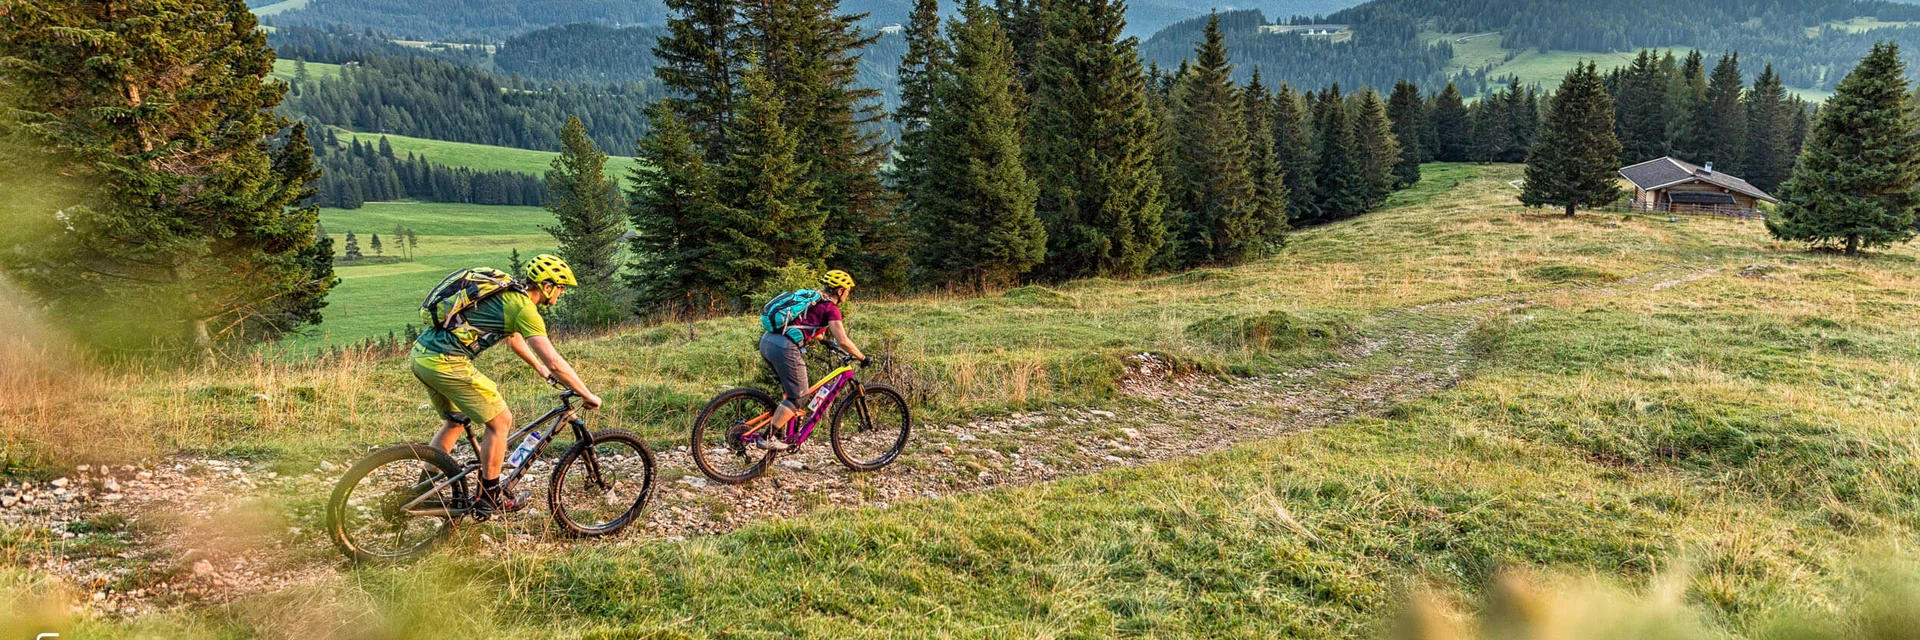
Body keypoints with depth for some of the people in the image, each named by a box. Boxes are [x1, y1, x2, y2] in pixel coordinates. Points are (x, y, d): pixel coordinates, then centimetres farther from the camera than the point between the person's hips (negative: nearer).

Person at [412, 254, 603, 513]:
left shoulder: (506, 293, 19)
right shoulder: (524, 308, -10)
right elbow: (555, 362, -14)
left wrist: (540, 369, 45)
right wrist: (588, 396, -5)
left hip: (421, 354, 10)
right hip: (445, 363, -10)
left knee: (456, 421, 27)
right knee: (501, 421, 3)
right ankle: (490, 498, 13)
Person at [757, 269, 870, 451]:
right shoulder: (831, 308, 1)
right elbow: (843, 341, -7)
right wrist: (862, 358, 6)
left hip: (767, 341, 9)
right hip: (785, 348, -9)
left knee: (790, 390, 26)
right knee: (798, 397, 2)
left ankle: (782, 433, 25)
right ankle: (768, 439, -1)